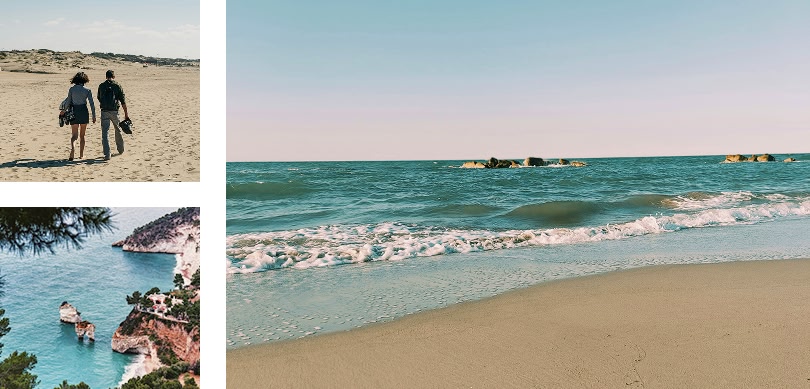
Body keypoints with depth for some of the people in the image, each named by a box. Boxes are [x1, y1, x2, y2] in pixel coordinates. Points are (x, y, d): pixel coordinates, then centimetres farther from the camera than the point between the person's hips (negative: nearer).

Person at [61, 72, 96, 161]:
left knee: (74, 135, 2)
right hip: (84, 112, 0)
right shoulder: (87, 90, -4)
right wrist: (94, 116, -1)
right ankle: (81, 154, 17)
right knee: (82, 135, 13)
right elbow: (92, 104, -7)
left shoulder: (71, 89, -1)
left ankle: (72, 147, -28)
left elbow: (68, 102, 1)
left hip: (74, 113, 0)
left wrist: (64, 110, 17)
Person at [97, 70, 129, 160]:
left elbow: (98, 98, 18)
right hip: (114, 111, 0)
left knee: (104, 133, 1)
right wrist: (126, 114, 0)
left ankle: (107, 154, -7)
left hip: (104, 111, 0)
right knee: (118, 130, 20)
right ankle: (120, 149, 35)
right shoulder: (117, 86, -1)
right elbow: (123, 101, -4)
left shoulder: (101, 86, 5)